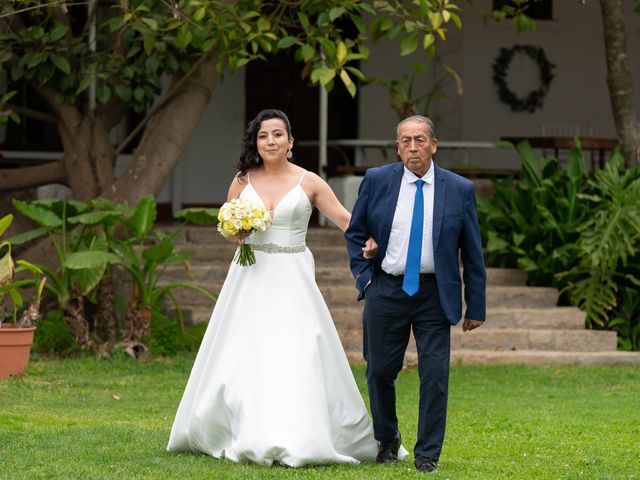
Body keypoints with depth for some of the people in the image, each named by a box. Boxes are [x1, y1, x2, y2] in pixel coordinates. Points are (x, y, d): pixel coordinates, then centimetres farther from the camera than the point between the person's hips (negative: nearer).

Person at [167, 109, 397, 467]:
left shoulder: (309, 182, 0)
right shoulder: (243, 180, 6)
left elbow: (346, 218, -5)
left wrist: (367, 240, -24)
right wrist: (235, 232, -9)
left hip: (292, 279, -2)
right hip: (250, 277, 2)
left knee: (296, 356, -8)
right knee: (244, 359, 1)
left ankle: (298, 440, -4)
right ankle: (248, 438, 9)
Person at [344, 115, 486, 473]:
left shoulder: (460, 189, -2)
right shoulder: (377, 181, 0)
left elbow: (472, 252, 2)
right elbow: (355, 232, 11)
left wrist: (476, 307, 1)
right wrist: (364, 276, -1)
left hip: (434, 295, -1)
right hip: (386, 291, 1)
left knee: (435, 376, -5)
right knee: (380, 371, 9)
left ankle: (428, 455, 6)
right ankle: (387, 440, 32)